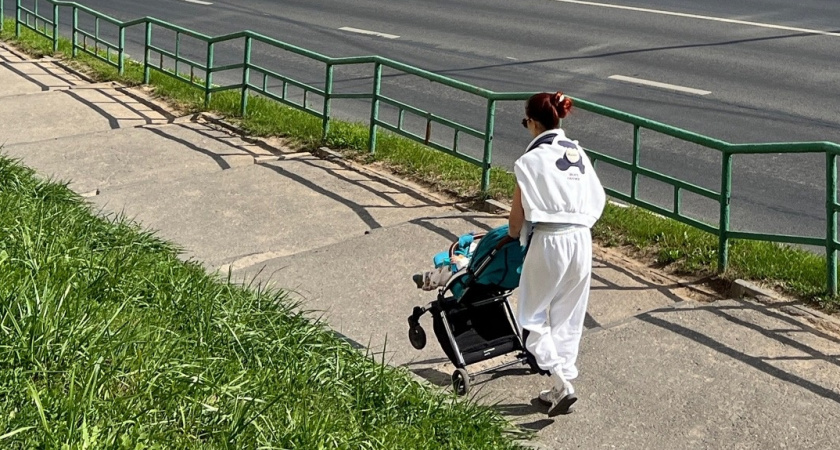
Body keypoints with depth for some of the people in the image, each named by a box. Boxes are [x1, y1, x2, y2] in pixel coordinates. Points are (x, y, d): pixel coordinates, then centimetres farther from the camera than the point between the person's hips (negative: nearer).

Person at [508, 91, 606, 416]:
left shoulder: (532, 159, -8)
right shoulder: (577, 152, 10)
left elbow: (518, 215, -4)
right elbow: (596, 198, 12)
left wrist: (513, 235, 16)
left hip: (549, 241, -6)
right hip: (582, 239, 6)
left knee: (531, 316, 7)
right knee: (568, 318, 15)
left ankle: (561, 384, -5)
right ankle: (562, 387, 21)